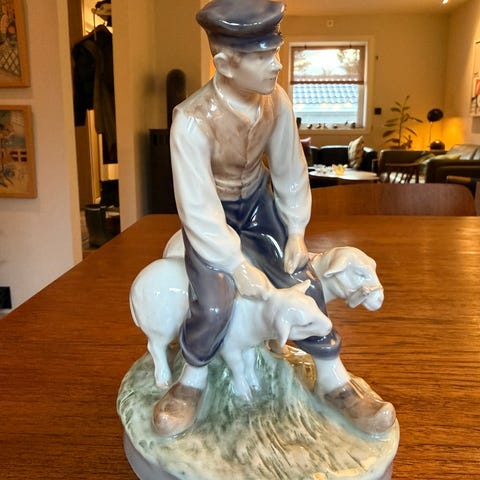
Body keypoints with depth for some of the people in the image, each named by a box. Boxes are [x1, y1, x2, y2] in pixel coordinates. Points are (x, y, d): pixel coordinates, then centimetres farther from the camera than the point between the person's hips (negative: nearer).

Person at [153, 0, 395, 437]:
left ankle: (333, 381, 15)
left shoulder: (276, 100, -17)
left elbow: (289, 168, -5)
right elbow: (199, 209, -30)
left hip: (256, 198, 4)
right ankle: (192, 381, 11)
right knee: (215, 303, -21)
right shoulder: (193, 121, -32)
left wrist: (296, 231, -6)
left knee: (303, 278, -4)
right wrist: (239, 266, -28)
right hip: (210, 212, -4)